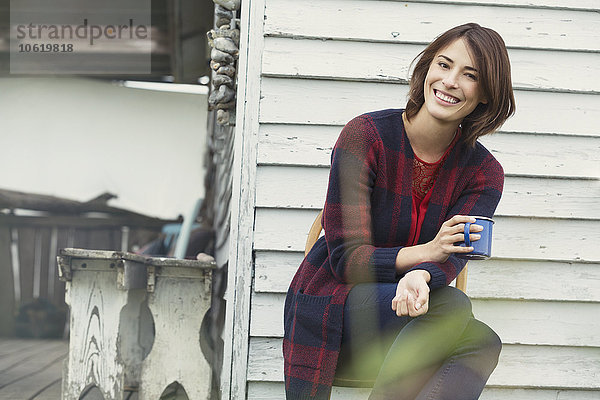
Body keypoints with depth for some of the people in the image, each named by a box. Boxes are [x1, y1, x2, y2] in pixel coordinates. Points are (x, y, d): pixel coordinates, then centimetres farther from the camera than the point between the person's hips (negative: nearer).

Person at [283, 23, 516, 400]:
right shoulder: (366, 135, -11)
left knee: (483, 344, -29)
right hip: (330, 308, -4)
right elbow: (345, 258, -14)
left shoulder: (484, 172, 0)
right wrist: (425, 252, -30)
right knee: (453, 306, -30)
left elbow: (451, 255, -17)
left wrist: (420, 278, -43)